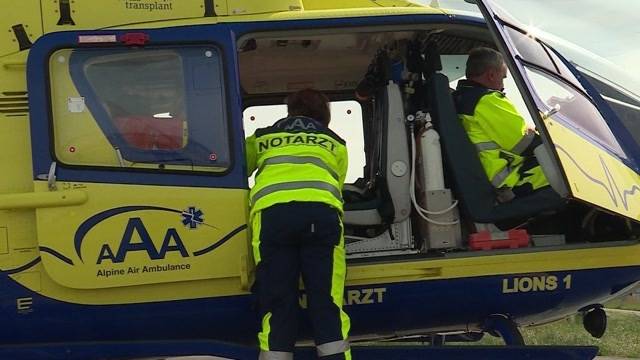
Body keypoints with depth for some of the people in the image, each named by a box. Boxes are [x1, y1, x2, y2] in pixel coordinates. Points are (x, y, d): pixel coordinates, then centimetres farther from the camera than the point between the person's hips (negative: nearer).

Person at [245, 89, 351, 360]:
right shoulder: (335, 143, 32)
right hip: (321, 210, 0)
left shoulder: (262, 138, 33)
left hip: (271, 210, 0)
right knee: (328, 305, -2)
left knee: (277, 309, 0)